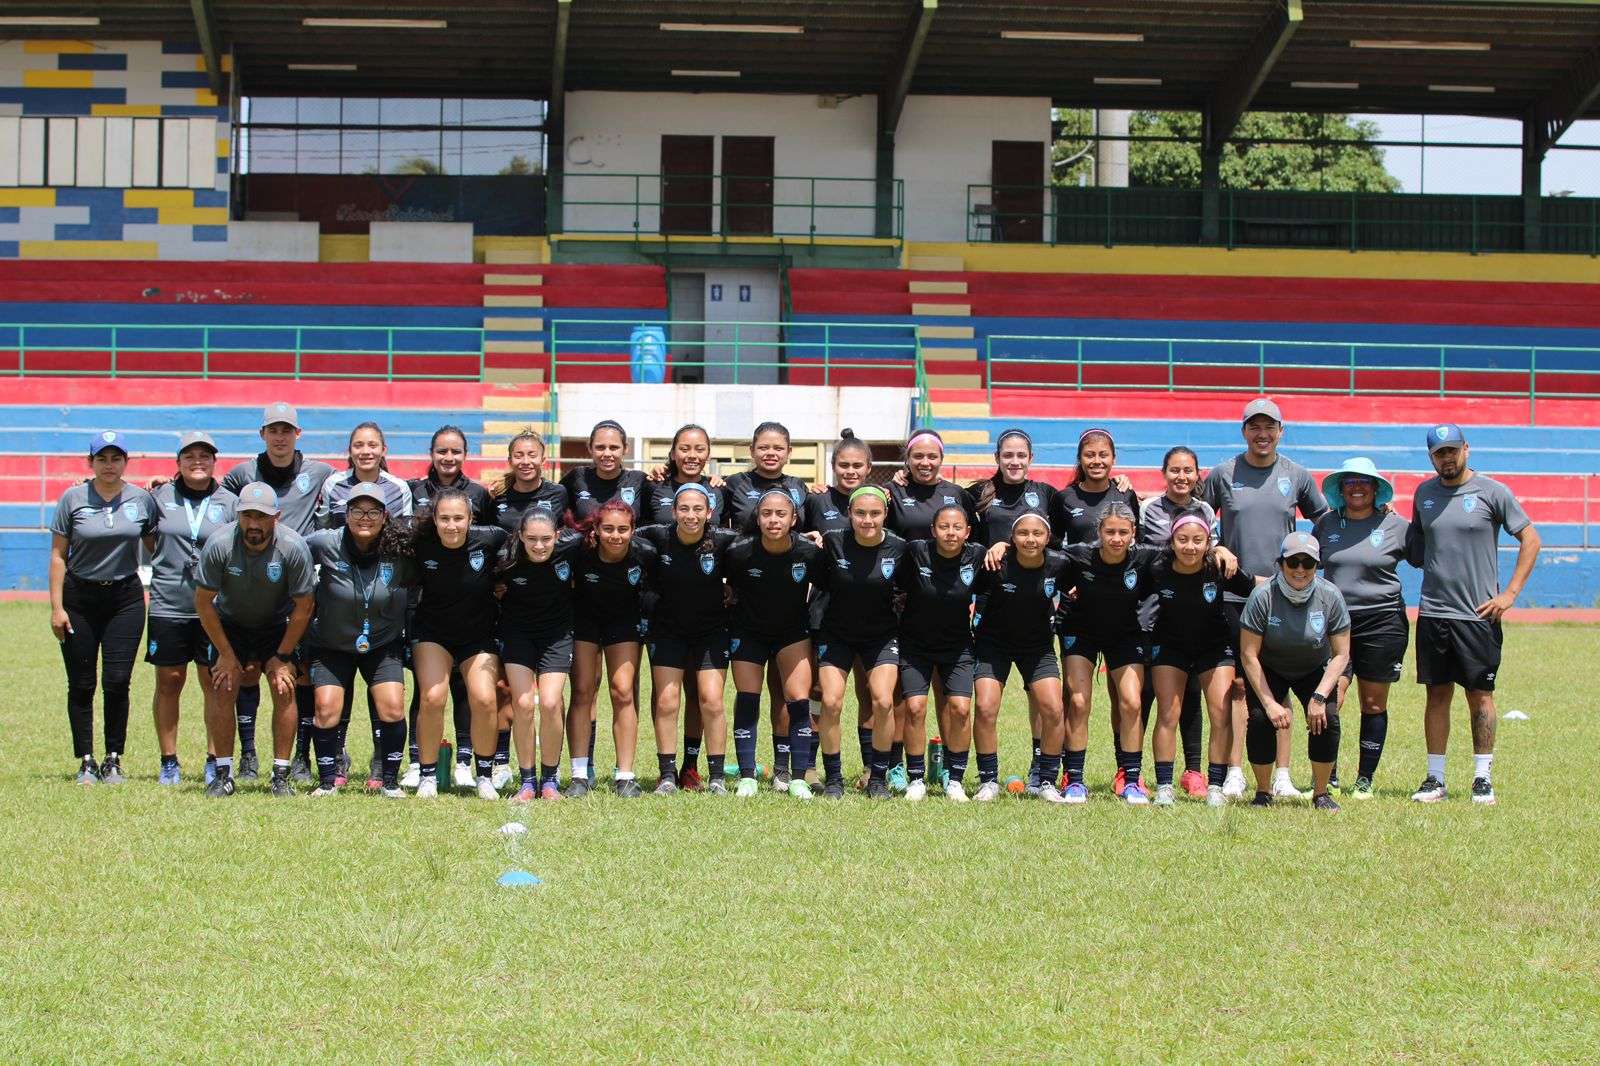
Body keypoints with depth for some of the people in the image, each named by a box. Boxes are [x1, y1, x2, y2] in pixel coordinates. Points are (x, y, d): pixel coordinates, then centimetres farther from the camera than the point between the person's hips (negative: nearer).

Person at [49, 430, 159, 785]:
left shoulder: (142, 499, 2)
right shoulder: (73, 498, -2)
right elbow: (58, 555, -1)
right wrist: (56, 607, -5)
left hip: (125, 598, 1)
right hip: (79, 599, 0)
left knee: (117, 682, -5)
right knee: (81, 685, 2)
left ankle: (114, 760, 6)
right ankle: (86, 762, 10)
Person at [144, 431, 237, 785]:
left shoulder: (229, 503, 6)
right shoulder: (160, 497, 7)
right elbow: (148, 538, 19)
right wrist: (167, 565, 5)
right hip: (168, 606, 1)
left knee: (215, 683, 1)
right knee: (169, 681, 5)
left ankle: (216, 760, 9)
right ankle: (169, 761, 13)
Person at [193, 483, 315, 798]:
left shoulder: (293, 547, -28)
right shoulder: (219, 544, -28)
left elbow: (304, 606, -14)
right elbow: (203, 603, -14)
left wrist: (281, 657, -11)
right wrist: (226, 654, -11)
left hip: (278, 626, 0)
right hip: (230, 624, 0)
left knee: (284, 689, -14)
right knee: (224, 689, -13)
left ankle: (281, 776, -6)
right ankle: (223, 774, -5)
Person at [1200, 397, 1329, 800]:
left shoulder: (1297, 476, 7)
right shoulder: (1223, 474, 4)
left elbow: (1322, 519, 19)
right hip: (1235, 594, -1)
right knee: (1237, 683, -2)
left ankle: (1281, 776, 4)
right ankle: (1234, 774, 0)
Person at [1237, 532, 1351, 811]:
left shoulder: (1331, 596, -21)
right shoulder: (1263, 596, -26)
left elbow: (1341, 654, -14)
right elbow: (1249, 655, -20)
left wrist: (1319, 697, -24)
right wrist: (1270, 703, -24)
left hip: (1315, 670, 1)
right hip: (1268, 670, -1)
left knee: (1327, 719, -20)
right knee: (1261, 718, -22)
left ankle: (1321, 793, -3)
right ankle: (1263, 792, -4)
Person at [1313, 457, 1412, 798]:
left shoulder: (1396, 525, 1)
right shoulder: (1326, 524, 8)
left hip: (1382, 622, -1)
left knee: (1374, 704, 5)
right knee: (1330, 700, -9)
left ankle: (1365, 779, 15)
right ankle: (1328, 776, 0)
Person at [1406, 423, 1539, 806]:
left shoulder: (1492, 492, -4)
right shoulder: (1424, 494, 9)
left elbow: (1530, 539, -2)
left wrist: (1509, 594, -7)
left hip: (1478, 615, -3)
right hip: (1432, 613, 3)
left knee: (1480, 695, 2)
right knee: (1437, 695, 7)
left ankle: (1483, 778, 9)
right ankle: (1435, 779, 12)